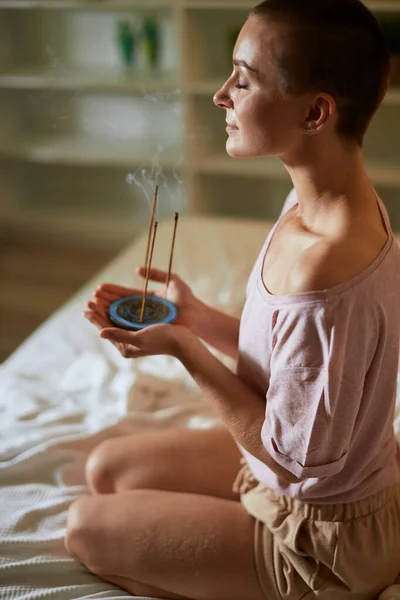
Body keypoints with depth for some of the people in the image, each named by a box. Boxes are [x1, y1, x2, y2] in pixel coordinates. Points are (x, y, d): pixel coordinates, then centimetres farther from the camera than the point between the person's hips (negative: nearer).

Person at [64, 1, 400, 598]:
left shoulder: (323, 273, -38)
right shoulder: (317, 202, -8)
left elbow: (295, 458, -25)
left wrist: (184, 348, -19)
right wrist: (198, 318, -9)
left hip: (325, 537, -9)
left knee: (87, 527, 6)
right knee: (107, 468, 19)